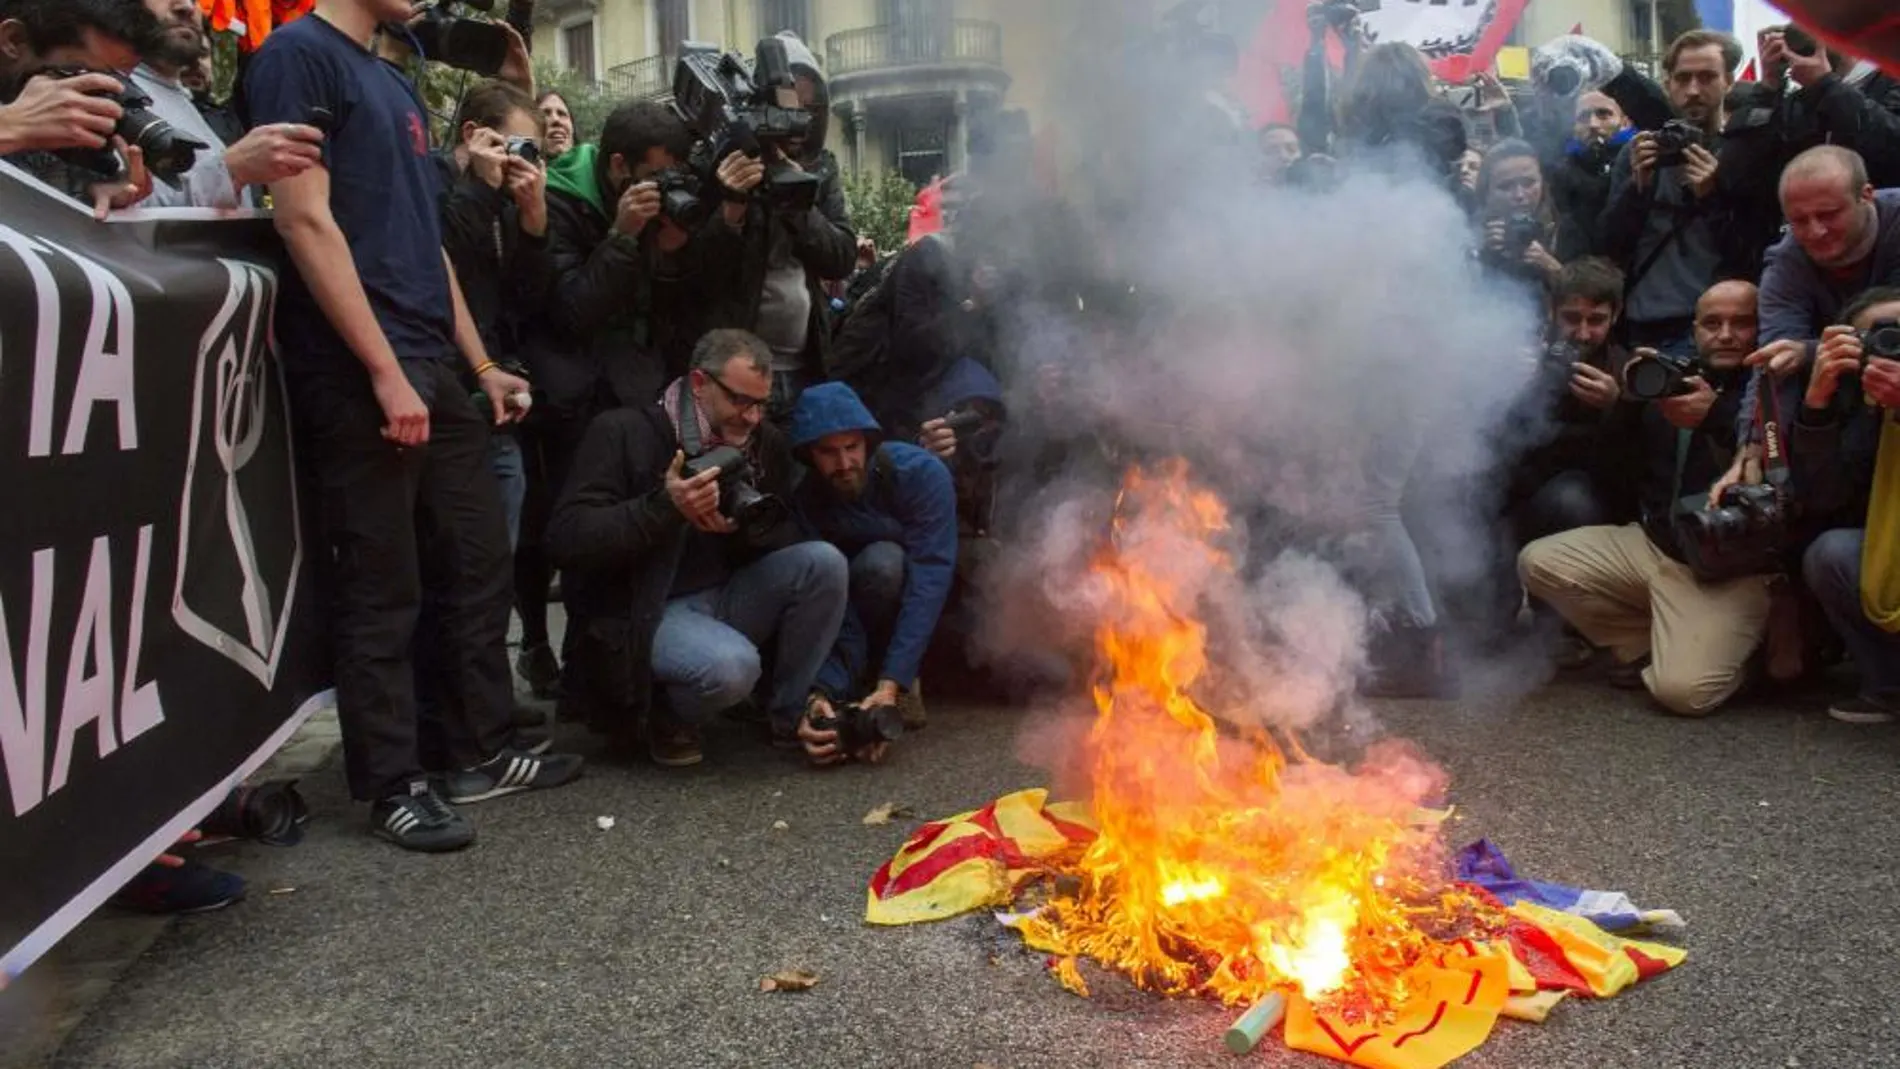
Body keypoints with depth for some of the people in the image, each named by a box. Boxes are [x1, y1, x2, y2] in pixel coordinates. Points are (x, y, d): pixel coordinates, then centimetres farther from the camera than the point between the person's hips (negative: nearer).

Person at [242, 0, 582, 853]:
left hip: (433, 367, 8)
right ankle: (392, 784, 12)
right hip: (357, 375, -8)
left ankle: (482, 753, 22)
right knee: (382, 589, -1)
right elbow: (304, 219, -15)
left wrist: (479, 364, 16)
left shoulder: (396, 83, 20)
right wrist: (384, 369, -19)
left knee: (480, 560, 11)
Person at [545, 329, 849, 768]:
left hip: (728, 598, 6)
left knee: (824, 561, -18)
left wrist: (744, 528, -19)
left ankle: (789, 713, -3)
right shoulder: (625, 432, -10)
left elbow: (789, 544, 4)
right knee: (731, 665, -35)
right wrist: (664, 506, -29)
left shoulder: (766, 442, 5)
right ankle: (668, 719, 1)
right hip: (644, 611, -5)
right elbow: (564, 538, -19)